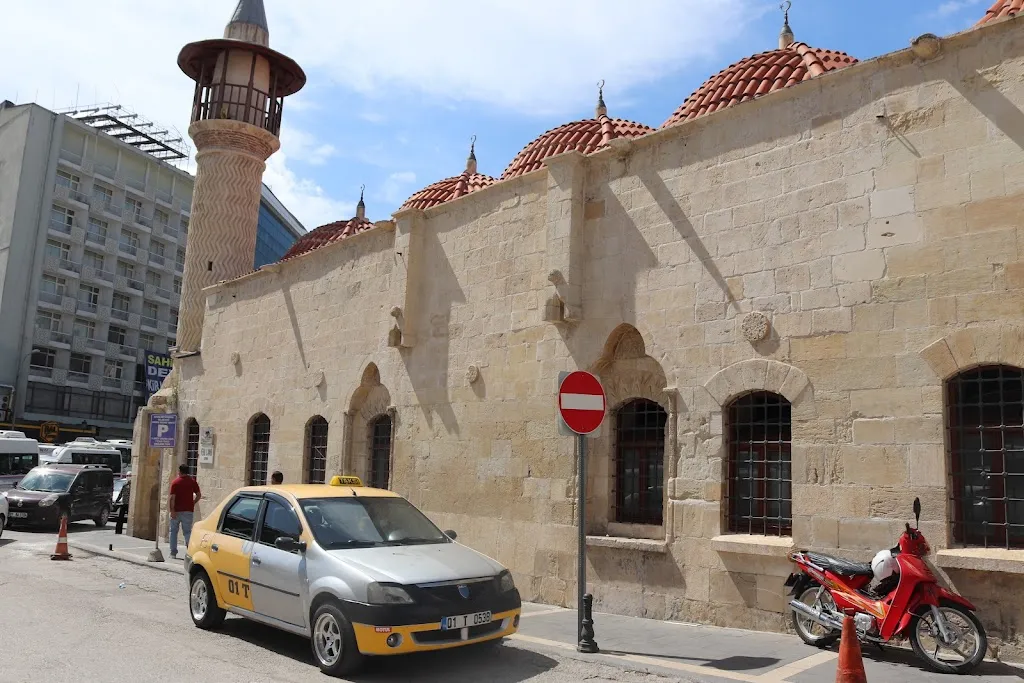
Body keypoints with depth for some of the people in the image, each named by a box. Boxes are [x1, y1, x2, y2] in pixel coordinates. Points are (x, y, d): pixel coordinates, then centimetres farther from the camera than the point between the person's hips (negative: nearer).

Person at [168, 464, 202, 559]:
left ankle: (173, 553, 12)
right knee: (187, 531, 6)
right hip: (188, 510, 2)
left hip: (177, 511, -2)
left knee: (174, 531, 11)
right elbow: (199, 495, 3)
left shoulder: (175, 482, -5)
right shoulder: (192, 481, 3)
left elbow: (172, 497, -13)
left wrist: (172, 510, -14)